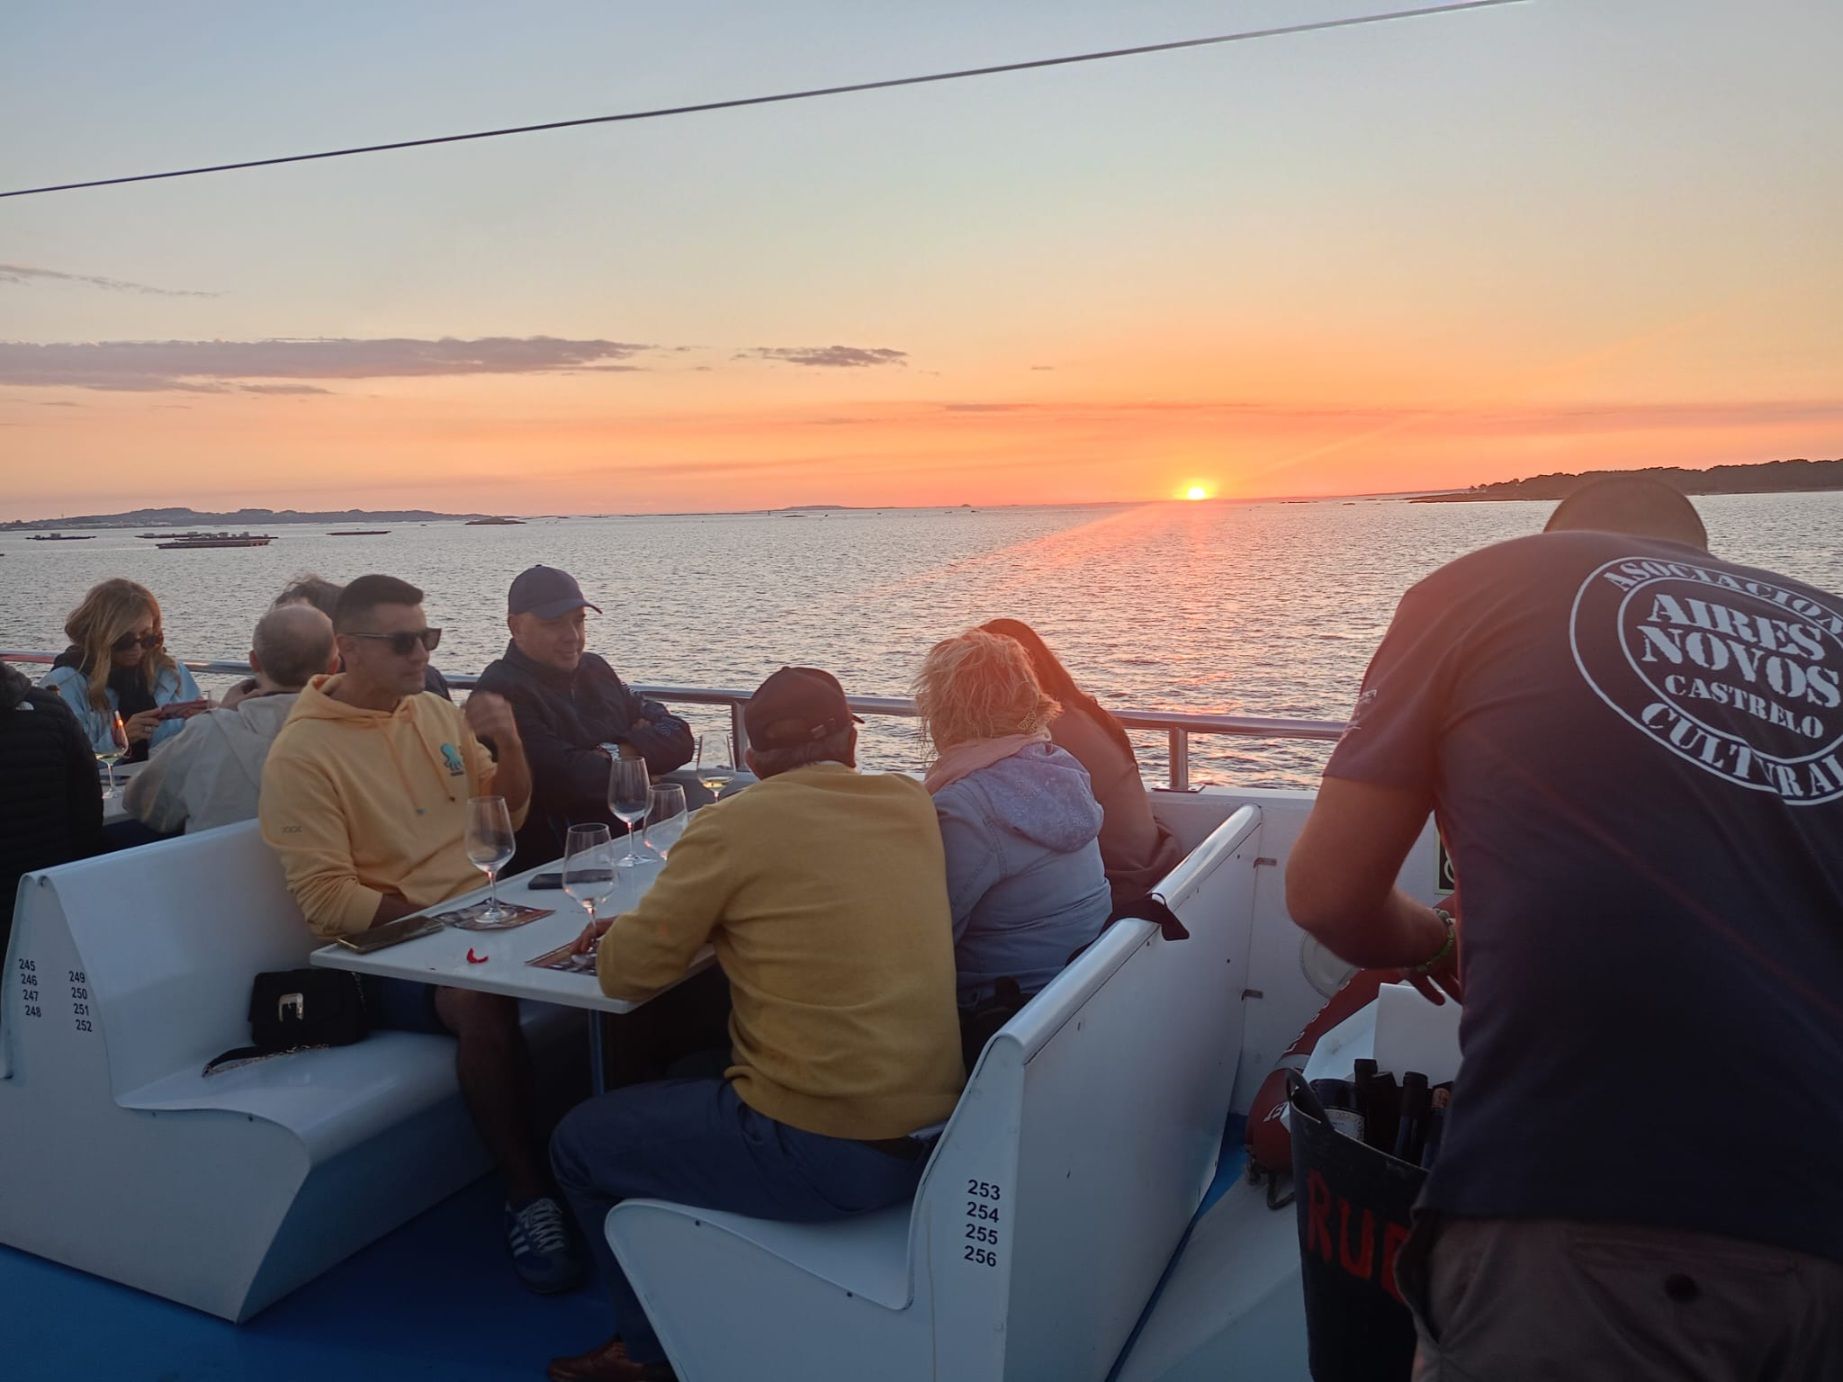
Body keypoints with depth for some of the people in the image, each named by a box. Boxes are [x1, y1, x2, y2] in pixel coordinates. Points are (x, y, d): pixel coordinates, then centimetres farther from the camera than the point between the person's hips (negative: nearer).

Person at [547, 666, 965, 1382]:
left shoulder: (733, 823, -13)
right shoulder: (912, 803, 4)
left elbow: (625, 973, -5)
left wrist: (623, 932, 18)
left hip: (818, 1156, -7)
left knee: (579, 1146, 15)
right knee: (688, 1085, 30)